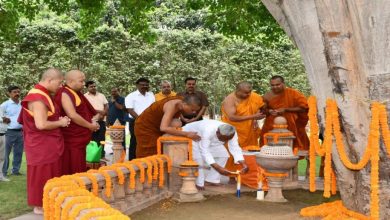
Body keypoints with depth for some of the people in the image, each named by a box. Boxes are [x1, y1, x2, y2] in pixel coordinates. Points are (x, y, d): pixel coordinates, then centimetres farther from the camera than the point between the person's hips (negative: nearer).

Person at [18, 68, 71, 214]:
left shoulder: (43, 95, 10)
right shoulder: (38, 98, -22)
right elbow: (41, 124, -28)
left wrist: (59, 120, 3)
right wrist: (60, 123, -14)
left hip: (48, 144, 10)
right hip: (41, 145, -10)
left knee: (50, 174, 16)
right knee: (42, 175, 2)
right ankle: (39, 206, 14)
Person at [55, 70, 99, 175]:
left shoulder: (76, 93, 15)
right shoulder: (65, 94, -15)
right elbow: (72, 115, -23)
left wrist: (91, 121, 10)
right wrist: (89, 126, -12)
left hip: (79, 139, 10)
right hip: (71, 140, -10)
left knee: (79, 172, 14)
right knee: (71, 172, -5)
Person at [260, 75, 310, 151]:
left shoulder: (293, 93, -9)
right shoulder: (267, 96, -1)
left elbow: (303, 107, -11)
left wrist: (286, 109, -16)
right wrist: (269, 111, -10)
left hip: (291, 128, -2)